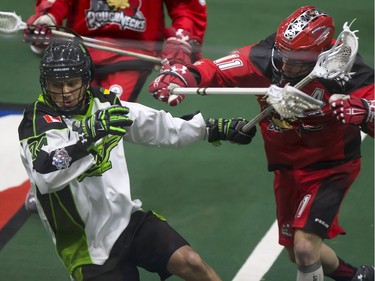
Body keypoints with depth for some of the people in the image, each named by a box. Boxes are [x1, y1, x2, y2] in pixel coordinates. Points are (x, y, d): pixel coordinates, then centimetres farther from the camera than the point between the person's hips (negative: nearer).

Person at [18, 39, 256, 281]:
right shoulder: (37, 122, -15)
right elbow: (45, 176, -35)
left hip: (129, 218, 5)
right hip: (91, 248, -5)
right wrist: (89, 134, -45)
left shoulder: (103, 103, 3)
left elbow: (158, 126, 15)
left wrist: (214, 128, 14)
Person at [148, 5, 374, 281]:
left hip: (331, 165, -5)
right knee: (298, 254, 17)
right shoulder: (266, 58, -22)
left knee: (305, 247, -20)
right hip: (287, 167, 5)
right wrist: (180, 76, -44)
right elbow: (216, 71, -24)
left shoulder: (346, 70, -28)